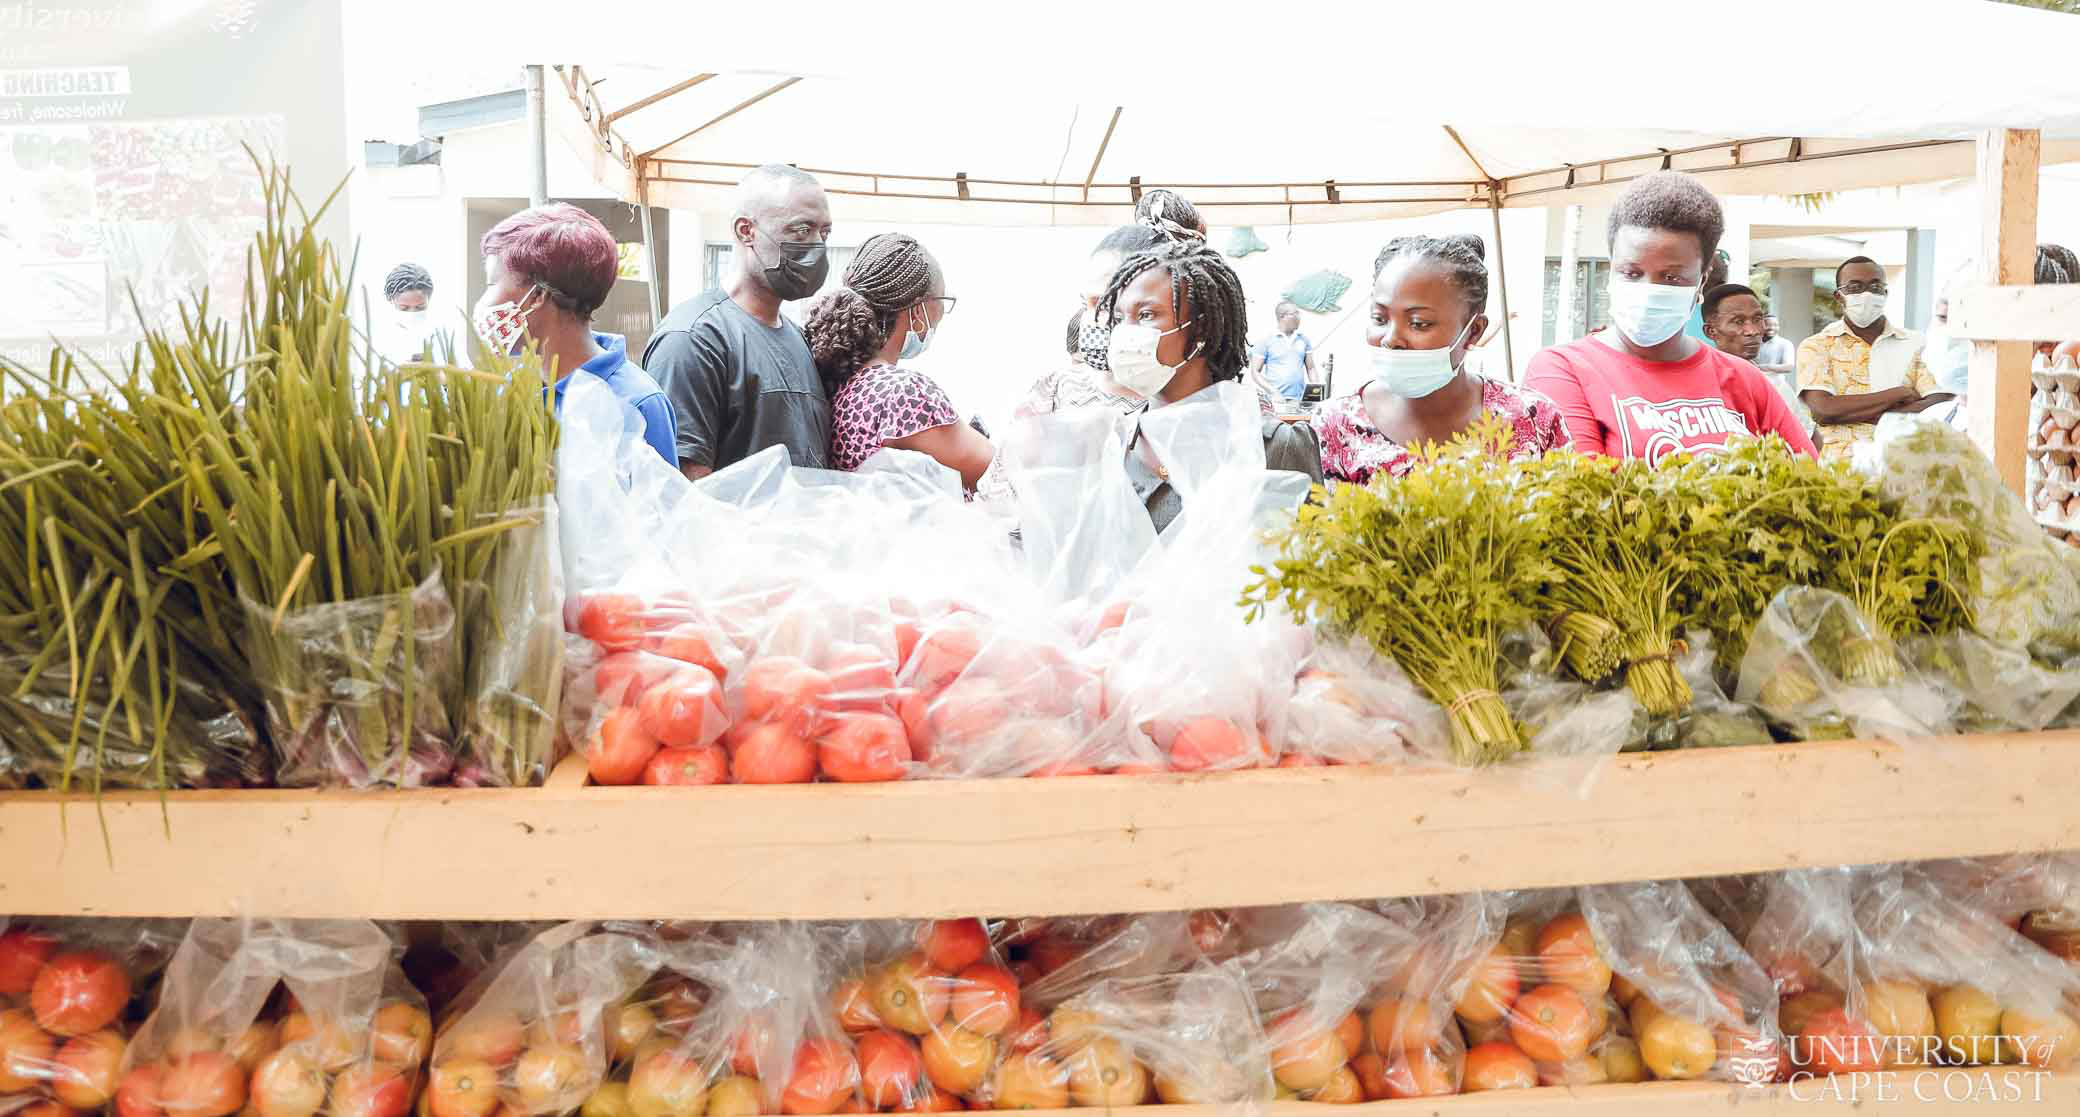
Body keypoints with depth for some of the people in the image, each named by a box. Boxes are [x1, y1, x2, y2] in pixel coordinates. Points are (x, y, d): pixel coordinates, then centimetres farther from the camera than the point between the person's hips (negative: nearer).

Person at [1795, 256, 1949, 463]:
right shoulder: (1816, 347, 9)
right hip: (1843, 460, -2)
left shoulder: (1914, 343, 16)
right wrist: (1898, 395, -2)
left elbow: (1943, 407, 1)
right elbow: (1822, 410, -7)